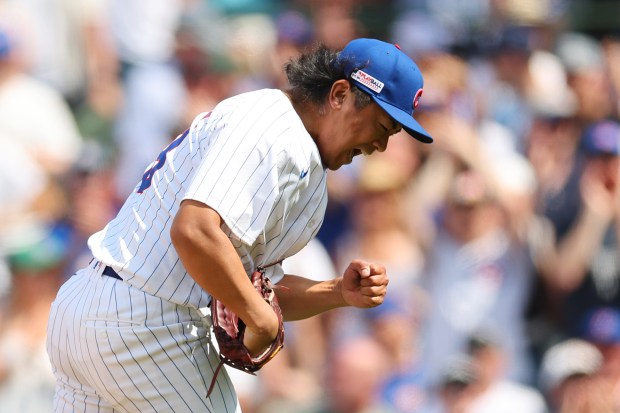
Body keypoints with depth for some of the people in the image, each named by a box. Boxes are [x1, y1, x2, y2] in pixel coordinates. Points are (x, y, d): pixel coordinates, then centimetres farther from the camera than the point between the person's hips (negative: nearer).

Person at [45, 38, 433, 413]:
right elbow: (193, 232, -29)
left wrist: (339, 293, 5)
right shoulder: (280, 134, -14)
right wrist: (261, 318, -18)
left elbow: (260, 286, 21)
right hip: (144, 327, -10)